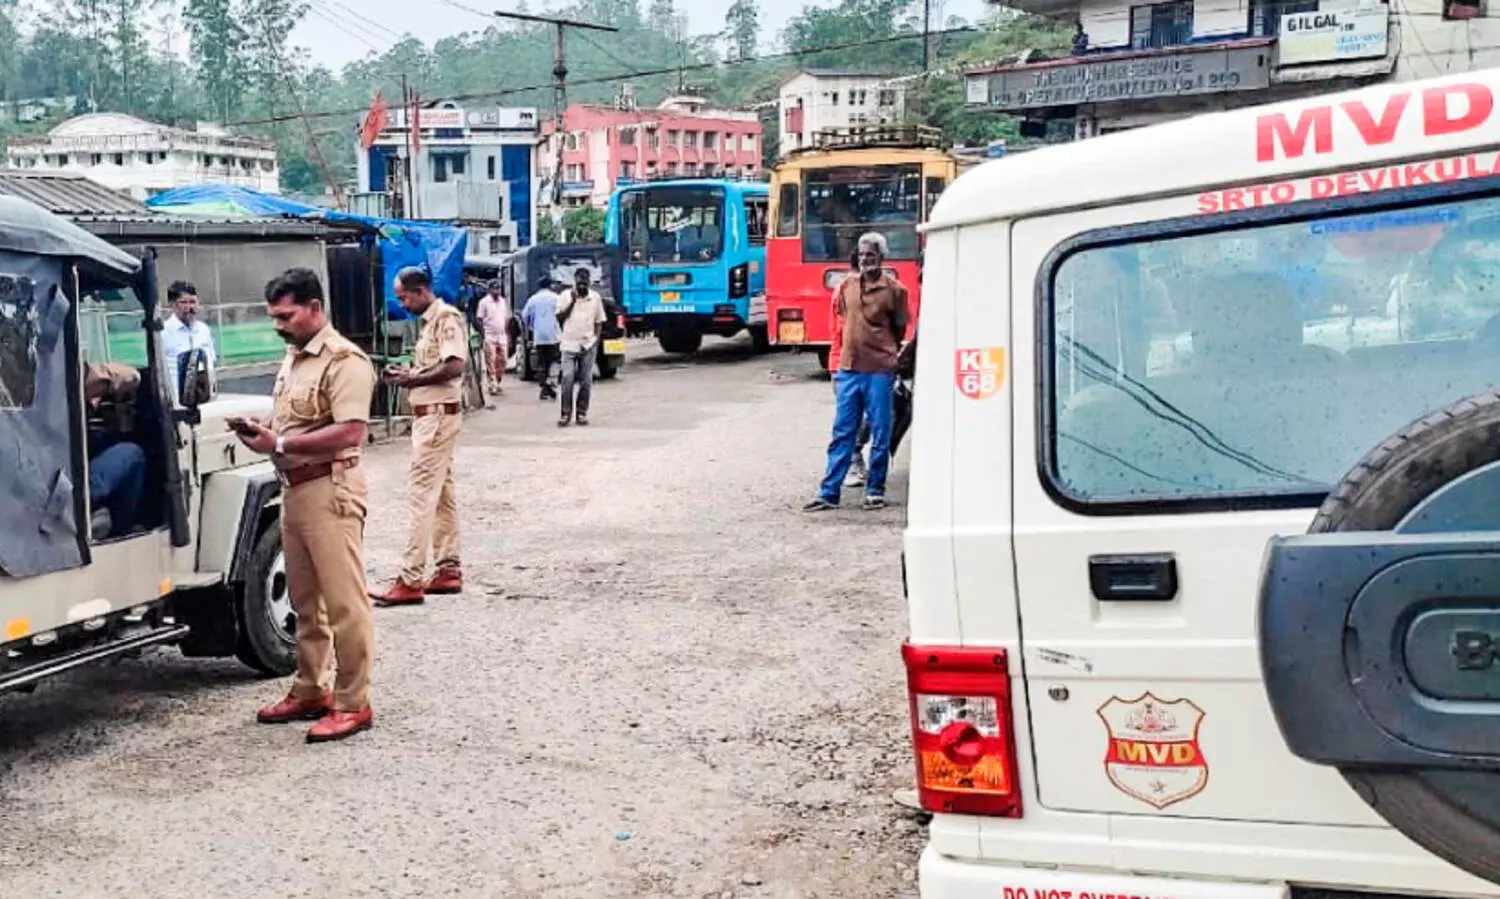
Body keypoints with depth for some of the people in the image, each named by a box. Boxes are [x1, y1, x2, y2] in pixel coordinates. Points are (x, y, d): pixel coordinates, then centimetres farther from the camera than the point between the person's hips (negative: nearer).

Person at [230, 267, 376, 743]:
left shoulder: (344, 361, -14)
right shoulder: (292, 358, 15)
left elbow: (349, 433, -23)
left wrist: (279, 444, -22)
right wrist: (259, 430, 2)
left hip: (330, 490, -10)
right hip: (294, 488, 10)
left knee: (343, 602, -4)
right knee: (305, 601, 17)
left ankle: (353, 704, 2)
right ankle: (309, 692, 27)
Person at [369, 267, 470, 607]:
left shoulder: (447, 317, -12)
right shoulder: (428, 322, 18)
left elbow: (455, 365, -23)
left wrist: (411, 379, -16)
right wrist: (407, 374, 7)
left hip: (438, 414, -11)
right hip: (428, 414, 11)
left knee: (421, 494, -12)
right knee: (441, 494, 13)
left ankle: (411, 581, -13)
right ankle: (449, 570, 19)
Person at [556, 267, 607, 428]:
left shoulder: (596, 298, 3)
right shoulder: (566, 296, 1)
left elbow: (599, 322, 9)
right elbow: (560, 318, -4)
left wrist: (596, 339, -4)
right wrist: (572, 301, -12)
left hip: (588, 346, 1)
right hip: (569, 345, -1)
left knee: (585, 382, 3)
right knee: (567, 380, -8)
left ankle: (582, 413, 10)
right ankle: (566, 414, -2)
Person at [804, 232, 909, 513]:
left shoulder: (894, 289, -3)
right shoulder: (847, 286, 9)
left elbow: (900, 329, 5)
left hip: (879, 371, -3)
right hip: (848, 369, 4)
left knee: (880, 434, 3)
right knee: (842, 432, 4)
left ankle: (875, 491, 14)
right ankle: (829, 492, 5)